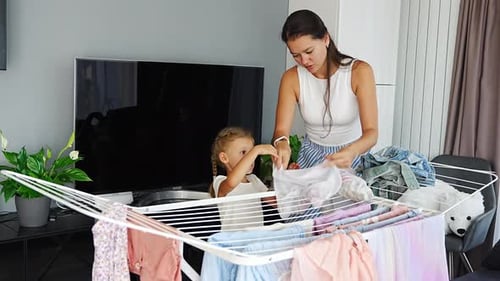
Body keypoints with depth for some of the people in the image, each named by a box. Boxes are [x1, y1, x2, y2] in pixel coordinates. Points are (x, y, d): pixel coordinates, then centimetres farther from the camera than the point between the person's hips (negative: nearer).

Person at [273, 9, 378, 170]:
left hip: (352, 154, -1)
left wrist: (352, 151, -43)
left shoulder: (359, 72, -16)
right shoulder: (292, 78, -9)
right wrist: (281, 143, -39)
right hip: (312, 156, 2)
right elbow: (281, 129, -14)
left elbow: (371, 132, -21)